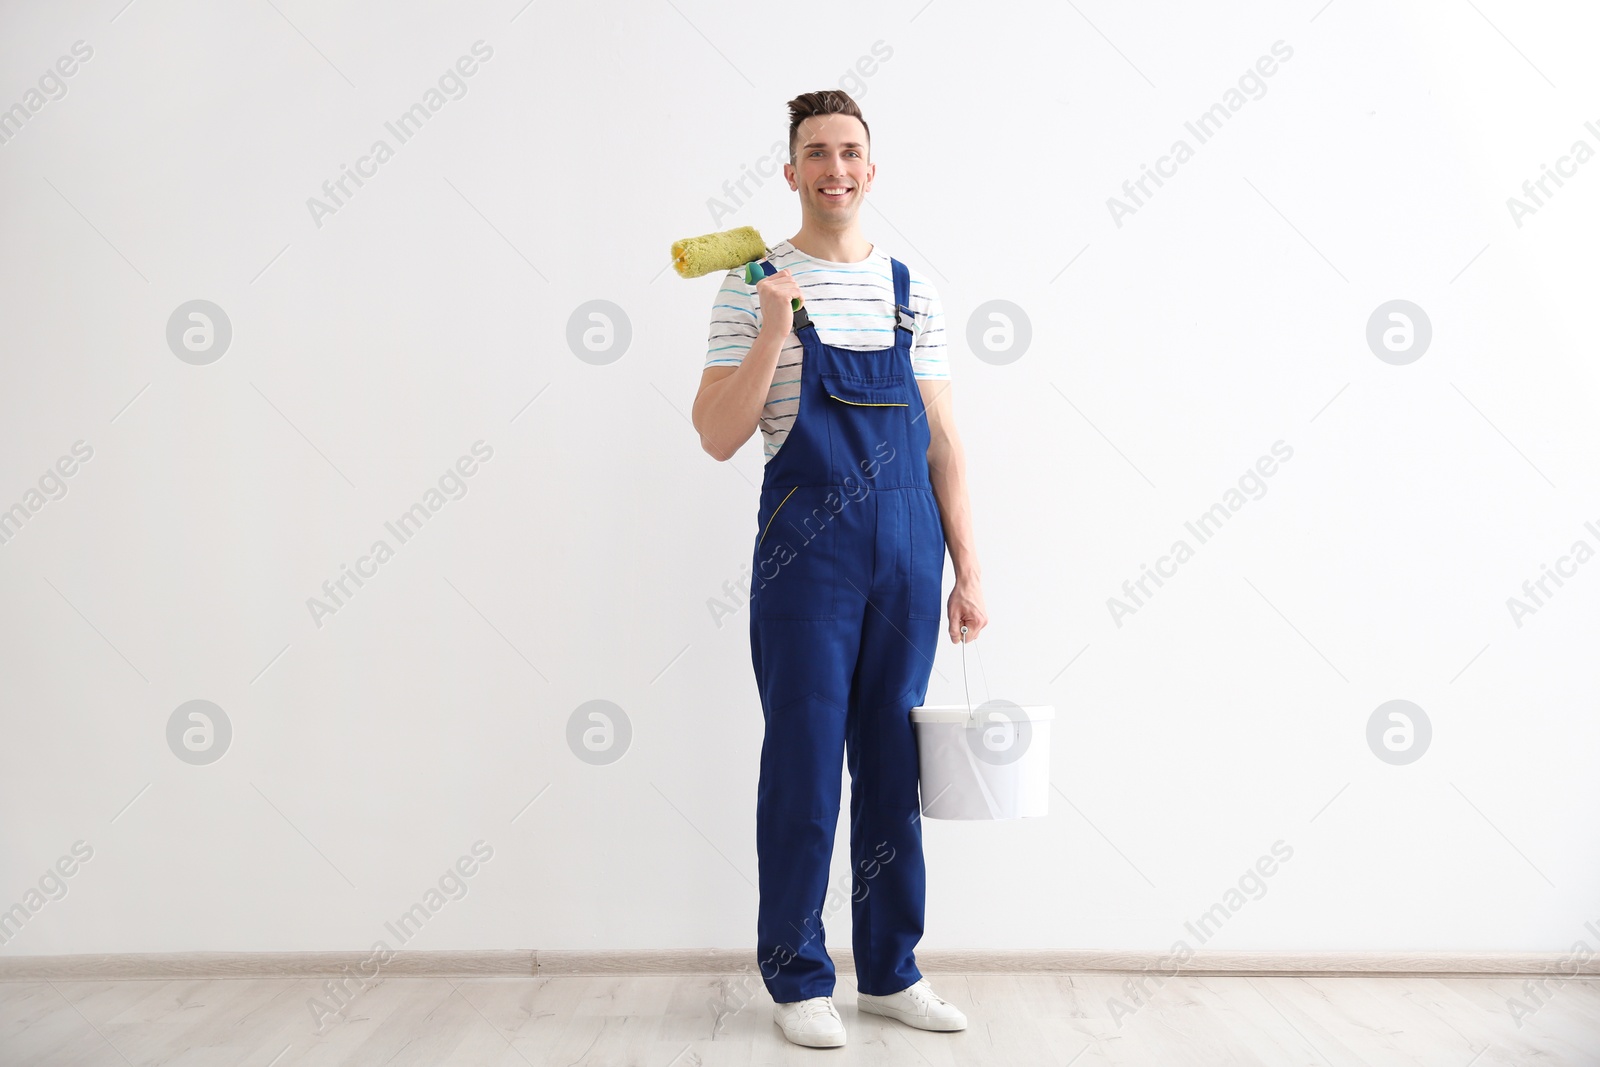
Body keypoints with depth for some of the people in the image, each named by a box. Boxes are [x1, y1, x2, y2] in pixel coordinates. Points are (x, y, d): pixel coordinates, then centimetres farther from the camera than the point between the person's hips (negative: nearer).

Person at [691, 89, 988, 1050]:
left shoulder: (914, 293, 11)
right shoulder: (756, 287, 0)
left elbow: (943, 443, 11)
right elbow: (719, 438, -5)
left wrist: (968, 571, 6)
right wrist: (774, 334, -18)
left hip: (909, 555, 4)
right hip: (807, 552, -3)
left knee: (895, 763, 10)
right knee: (805, 763, 2)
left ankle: (890, 970, 24)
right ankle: (799, 977, 17)